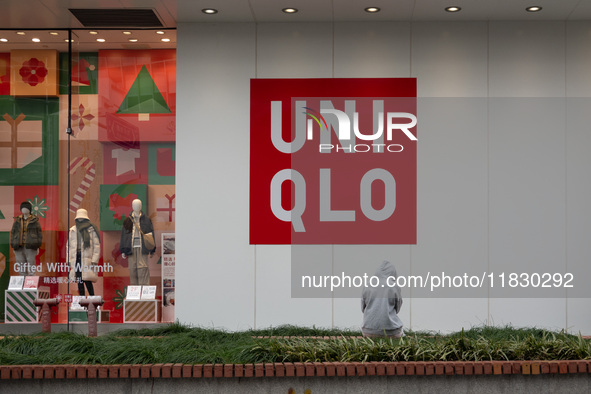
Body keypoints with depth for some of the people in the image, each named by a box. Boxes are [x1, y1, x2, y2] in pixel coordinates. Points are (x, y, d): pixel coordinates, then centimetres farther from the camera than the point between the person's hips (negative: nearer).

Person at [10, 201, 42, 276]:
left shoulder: (34, 221, 1)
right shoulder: (17, 221, 10)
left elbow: (39, 234, 2)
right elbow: (13, 233, 12)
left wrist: (38, 247, -3)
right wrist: (13, 247, 6)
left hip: (30, 246, -3)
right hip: (19, 247, 3)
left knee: (31, 267, -6)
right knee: (21, 267, 2)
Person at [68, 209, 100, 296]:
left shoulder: (91, 230, 2)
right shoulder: (72, 230, 16)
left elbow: (97, 246, -2)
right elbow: (69, 246, 17)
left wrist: (94, 260, -9)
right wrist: (69, 260, 9)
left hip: (87, 259, -5)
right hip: (76, 258, 5)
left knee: (87, 280, -12)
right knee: (79, 281, 7)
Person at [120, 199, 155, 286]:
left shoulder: (146, 220, 5)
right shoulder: (128, 220, 9)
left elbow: (151, 234, 5)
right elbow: (124, 236, 10)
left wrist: (151, 249, 0)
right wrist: (123, 251, 6)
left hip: (142, 248, -2)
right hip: (131, 248, 2)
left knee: (143, 268, -10)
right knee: (132, 269, 2)